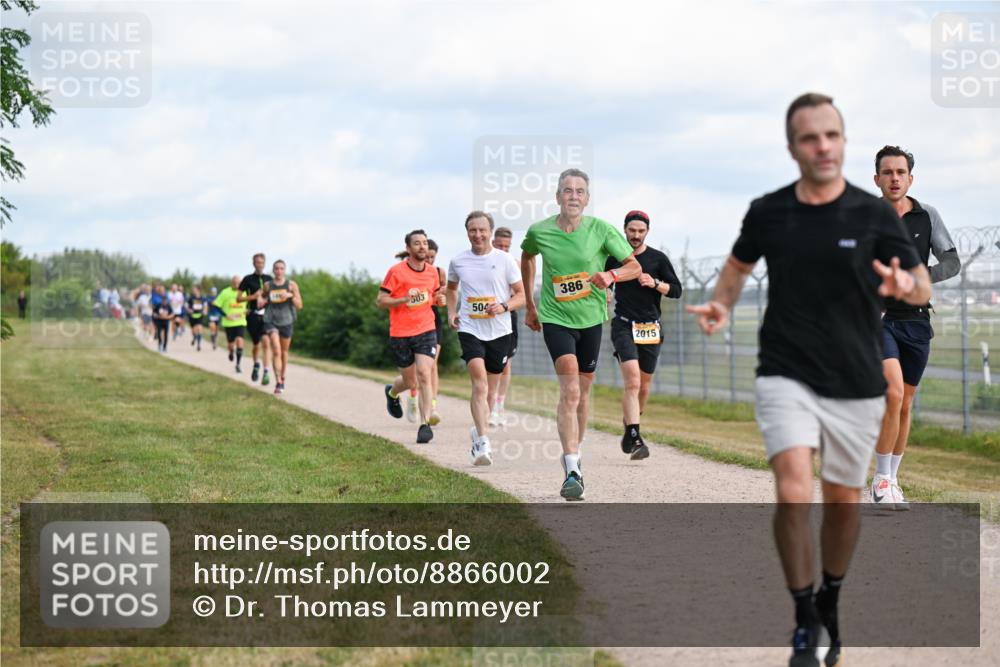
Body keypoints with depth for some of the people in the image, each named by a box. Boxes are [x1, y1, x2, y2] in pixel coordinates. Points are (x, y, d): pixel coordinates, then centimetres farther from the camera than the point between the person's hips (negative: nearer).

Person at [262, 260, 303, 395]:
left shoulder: (292, 285, 1)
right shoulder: (267, 285, 4)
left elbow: (299, 306, -2)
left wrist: (291, 296, -19)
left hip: (286, 321, 1)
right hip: (271, 321, -1)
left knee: (284, 352, 14)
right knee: (276, 352, -14)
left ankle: (282, 378, 34)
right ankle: (278, 383, -20)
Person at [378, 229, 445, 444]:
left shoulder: (432, 271, 6)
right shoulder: (396, 271, -8)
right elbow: (380, 301, -6)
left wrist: (438, 298, -1)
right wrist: (404, 299, -21)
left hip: (426, 331, 2)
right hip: (400, 334, -2)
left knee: (424, 375, -15)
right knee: (410, 382, 10)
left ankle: (425, 424, -14)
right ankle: (392, 393, 46)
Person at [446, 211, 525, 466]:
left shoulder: (504, 260, -1)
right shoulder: (458, 261, 4)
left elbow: (522, 295, 3)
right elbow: (451, 287, 25)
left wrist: (504, 306, -16)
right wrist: (451, 312, 9)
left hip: (499, 331, 1)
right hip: (470, 330, -1)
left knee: (489, 389, 11)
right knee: (479, 384, -19)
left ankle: (478, 432, 35)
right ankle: (482, 441, -26)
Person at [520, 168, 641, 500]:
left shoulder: (601, 229, -9)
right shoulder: (539, 232, -7)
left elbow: (635, 266, -3)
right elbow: (527, 257, 16)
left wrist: (611, 275, -25)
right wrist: (530, 305, 17)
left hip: (591, 317, 2)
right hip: (555, 318, -2)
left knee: (583, 389, 13)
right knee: (569, 390, -17)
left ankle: (574, 453, 34)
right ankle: (572, 471, -21)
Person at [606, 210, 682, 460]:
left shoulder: (658, 259, 4)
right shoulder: (614, 258, 6)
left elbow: (676, 290, 3)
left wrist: (655, 283, -13)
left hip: (651, 328, 2)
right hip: (624, 326, -2)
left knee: (644, 386, 9)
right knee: (632, 381, -20)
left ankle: (630, 427, 34)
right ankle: (635, 438, -25)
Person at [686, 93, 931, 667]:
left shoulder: (875, 214, -6)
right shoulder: (768, 212, -1)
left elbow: (924, 286, -3)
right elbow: (740, 264, 19)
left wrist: (906, 286, -27)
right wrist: (723, 305, -1)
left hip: (856, 382, 0)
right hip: (786, 376, 0)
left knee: (845, 501, 11)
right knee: (793, 492, -18)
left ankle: (830, 602, 37)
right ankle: (805, 620, -2)